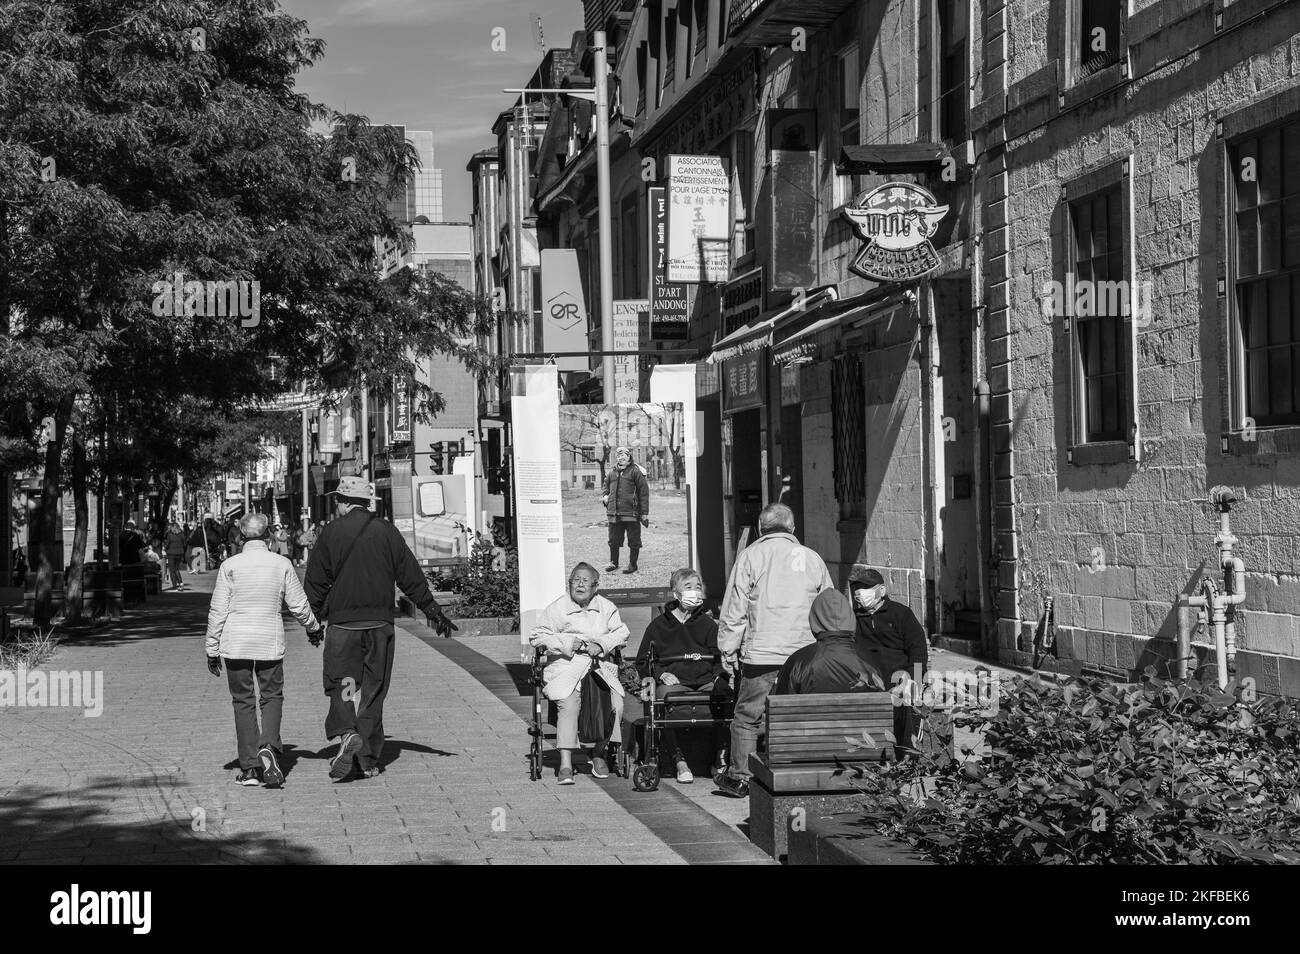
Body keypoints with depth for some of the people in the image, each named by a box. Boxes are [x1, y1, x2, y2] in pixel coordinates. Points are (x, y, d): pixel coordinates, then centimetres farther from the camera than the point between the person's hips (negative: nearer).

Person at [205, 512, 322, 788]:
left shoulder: (230, 566, -5)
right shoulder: (281, 564, -1)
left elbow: (218, 611, -3)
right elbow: (299, 605, 6)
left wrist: (212, 649, 5)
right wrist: (313, 628, 25)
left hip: (236, 643, -1)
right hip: (270, 641, 1)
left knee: (243, 701, 7)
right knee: (272, 696, 12)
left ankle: (249, 767, 6)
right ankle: (269, 748, -14)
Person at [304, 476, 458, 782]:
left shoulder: (331, 533, -2)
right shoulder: (386, 532, 3)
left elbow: (315, 584, 0)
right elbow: (411, 577, 5)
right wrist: (433, 612, 11)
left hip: (342, 622, -2)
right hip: (380, 623, 2)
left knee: (339, 683, 5)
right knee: (373, 688, 8)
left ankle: (346, 733, -21)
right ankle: (368, 759, 11)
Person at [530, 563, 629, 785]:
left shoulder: (607, 608, 16)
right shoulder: (557, 609, 6)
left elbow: (621, 633, 9)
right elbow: (537, 637, 2)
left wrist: (601, 644, -10)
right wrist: (566, 643, -11)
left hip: (601, 666, 3)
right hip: (566, 667, -3)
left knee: (616, 704, -21)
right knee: (568, 704, -29)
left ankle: (599, 752, 1)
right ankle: (565, 764, -30)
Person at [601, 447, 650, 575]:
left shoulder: (636, 471, -3)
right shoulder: (612, 473, 12)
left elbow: (644, 492, -5)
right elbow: (607, 488, 29)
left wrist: (644, 512, -10)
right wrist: (605, 497, 6)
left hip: (631, 513, -5)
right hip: (614, 513, 5)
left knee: (633, 540, 2)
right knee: (614, 540, 12)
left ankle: (632, 564, 12)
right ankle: (613, 562, 26)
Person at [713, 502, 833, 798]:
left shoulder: (750, 556, 0)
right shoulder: (812, 559, 9)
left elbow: (734, 612, -1)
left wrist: (728, 652, 6)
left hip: (761, 655, -3)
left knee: (747, 717, 7)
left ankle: (739, 777, 12)